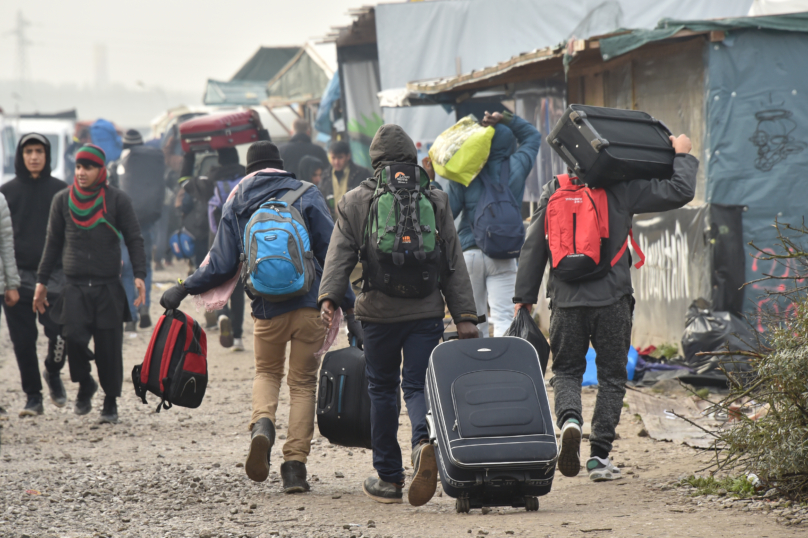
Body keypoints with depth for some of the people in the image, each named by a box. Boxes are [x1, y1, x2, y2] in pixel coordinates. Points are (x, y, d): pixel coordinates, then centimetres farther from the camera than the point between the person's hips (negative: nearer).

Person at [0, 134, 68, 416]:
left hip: (54, 276, -1)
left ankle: (53, 373, 18)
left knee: (59, 333, -11)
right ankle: (33, 396, 12)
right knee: (23, 340, 2)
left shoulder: (61, 191, 6)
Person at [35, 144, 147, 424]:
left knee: (109, 346, -2)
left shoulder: (117, 200, 2)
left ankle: (110, 401, 16)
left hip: (109, 286, -1)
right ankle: (84, 384, 10)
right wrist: (41, 281, 14)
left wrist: (139, 275, -9)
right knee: (73, 336, -17)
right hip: (74, 286, 1)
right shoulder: (63, 200, 8)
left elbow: (134, 240, 3)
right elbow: (53, 243, 15)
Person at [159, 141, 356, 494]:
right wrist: (348, 303, 6)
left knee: (267, 372, 23)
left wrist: (184, 289, 18)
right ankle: (295, 464, 0)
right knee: (303, 382, 9)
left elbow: (221, 266, 5)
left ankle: (262, 424, -8)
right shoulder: (306, 197, 4)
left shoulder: (234, 206, 8)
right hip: (311, 305, -1)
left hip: (267, 309, 1)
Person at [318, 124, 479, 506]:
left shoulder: (354, 202, 5)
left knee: (382, 389, 12)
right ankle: (424, 442, -29)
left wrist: (329, 296, -13)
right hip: (426, 312, 0)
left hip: (378, 313, 0)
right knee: (418, 386, 3)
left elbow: (340, 254, -6)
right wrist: (464, 315, 7)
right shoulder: (435, 200, 8)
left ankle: (389, 478, 15)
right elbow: (453, 263, 7)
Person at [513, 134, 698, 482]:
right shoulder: (620, 190, -3)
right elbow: (680, 191, -4)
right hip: (612, 298, -2)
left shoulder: (553, 191, 6)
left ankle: (569, 419, -16)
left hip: (566, 299, 2)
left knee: (566, 370, 16)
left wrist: (524, 296, 14)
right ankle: (599, 456, 7)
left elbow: (533, 247, 8)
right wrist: (682, 155, 13)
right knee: (611, 376, 10)